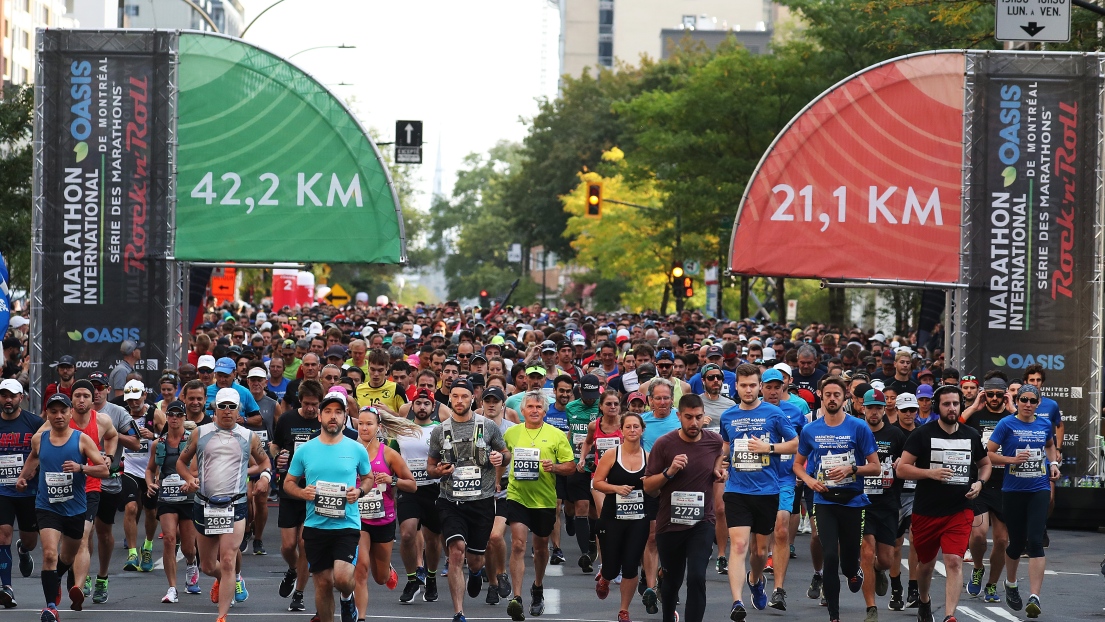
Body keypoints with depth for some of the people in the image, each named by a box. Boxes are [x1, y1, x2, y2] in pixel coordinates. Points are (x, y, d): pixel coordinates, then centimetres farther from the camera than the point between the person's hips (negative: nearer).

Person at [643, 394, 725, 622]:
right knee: (672, 579, 17)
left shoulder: (714, 442, -3)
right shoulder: (664, 444, -10)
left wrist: (719, 469, 2)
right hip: (670, 523, 0)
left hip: (701, 523, 0)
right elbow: (648, 486, -5)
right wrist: (669, 472, -22)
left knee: (697, 578, -19)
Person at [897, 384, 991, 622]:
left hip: (960, 511, 0)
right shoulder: (922, 434, -4)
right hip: (927, 511, 0)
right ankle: (923, 602, 44)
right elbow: (902, 468, -7)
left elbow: (985, 464, 23)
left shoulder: (971, 435, 6)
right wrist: (931, 473, -21)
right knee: (926, 563, 15)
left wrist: (979, 482, 2)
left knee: (954, 561, -16)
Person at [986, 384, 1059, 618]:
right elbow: (988, 453, -5)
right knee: (1017, 542, 9)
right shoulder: (1006, 424, -4)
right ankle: (1011, 583, 39)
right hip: (1013, 491, -1)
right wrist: (1012, 459, -18)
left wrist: (1053, 463, 10)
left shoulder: (1045, 424, 7)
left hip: (1039, 490, 1)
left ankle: (1034, 597, -18)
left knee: (1035, 541, -13)